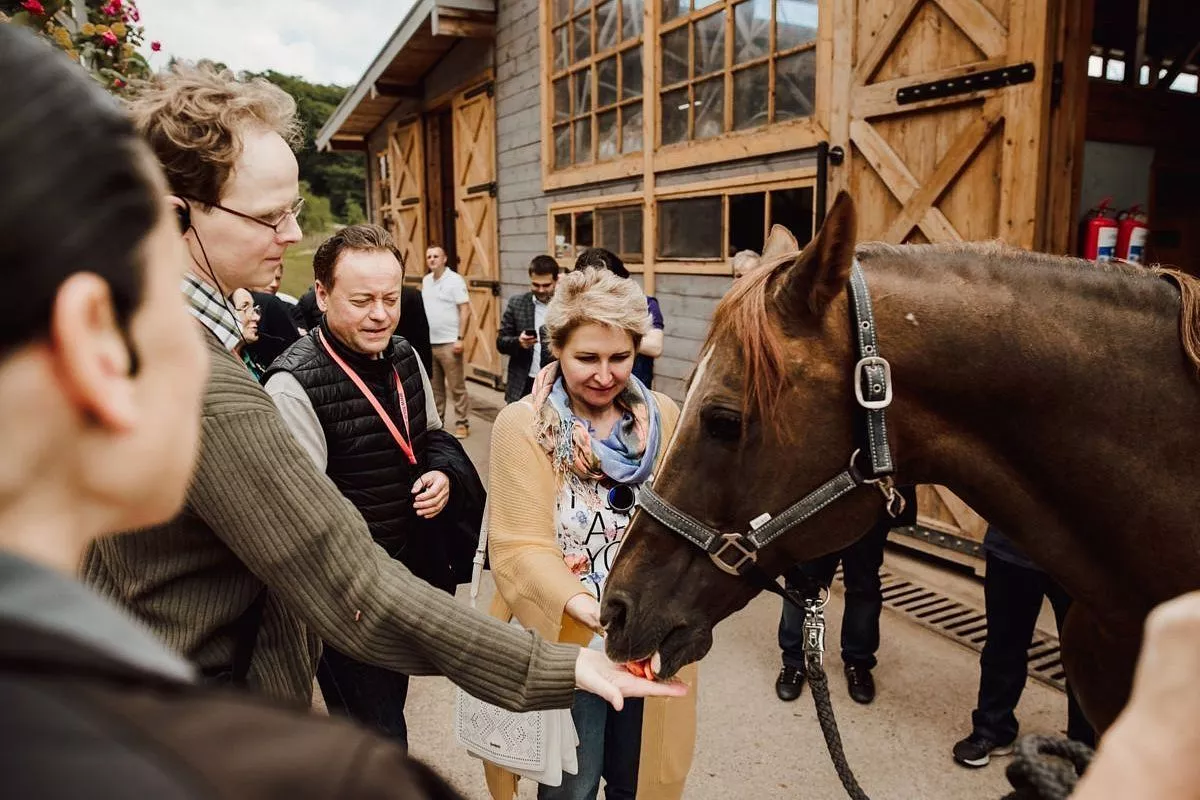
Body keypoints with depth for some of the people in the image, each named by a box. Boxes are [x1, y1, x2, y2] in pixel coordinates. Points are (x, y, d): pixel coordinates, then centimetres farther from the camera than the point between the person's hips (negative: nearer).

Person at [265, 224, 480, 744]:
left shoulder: (404, 356, 1)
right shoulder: (294, 385, -22)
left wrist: (444, 474, -6)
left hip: (413, 577, 7)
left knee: (391, 699, 27)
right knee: (378, 737, 4)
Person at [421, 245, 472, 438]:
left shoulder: (454, 280, -7)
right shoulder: (426, 280, 13)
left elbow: (465, 310, -11)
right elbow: (423, 308, 17)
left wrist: (460, 338, -17)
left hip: (449, 342, -6)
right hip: (428, 342, 6)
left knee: (457, 386, -2)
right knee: (434, 385, 13)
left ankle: (462, 423, 5)